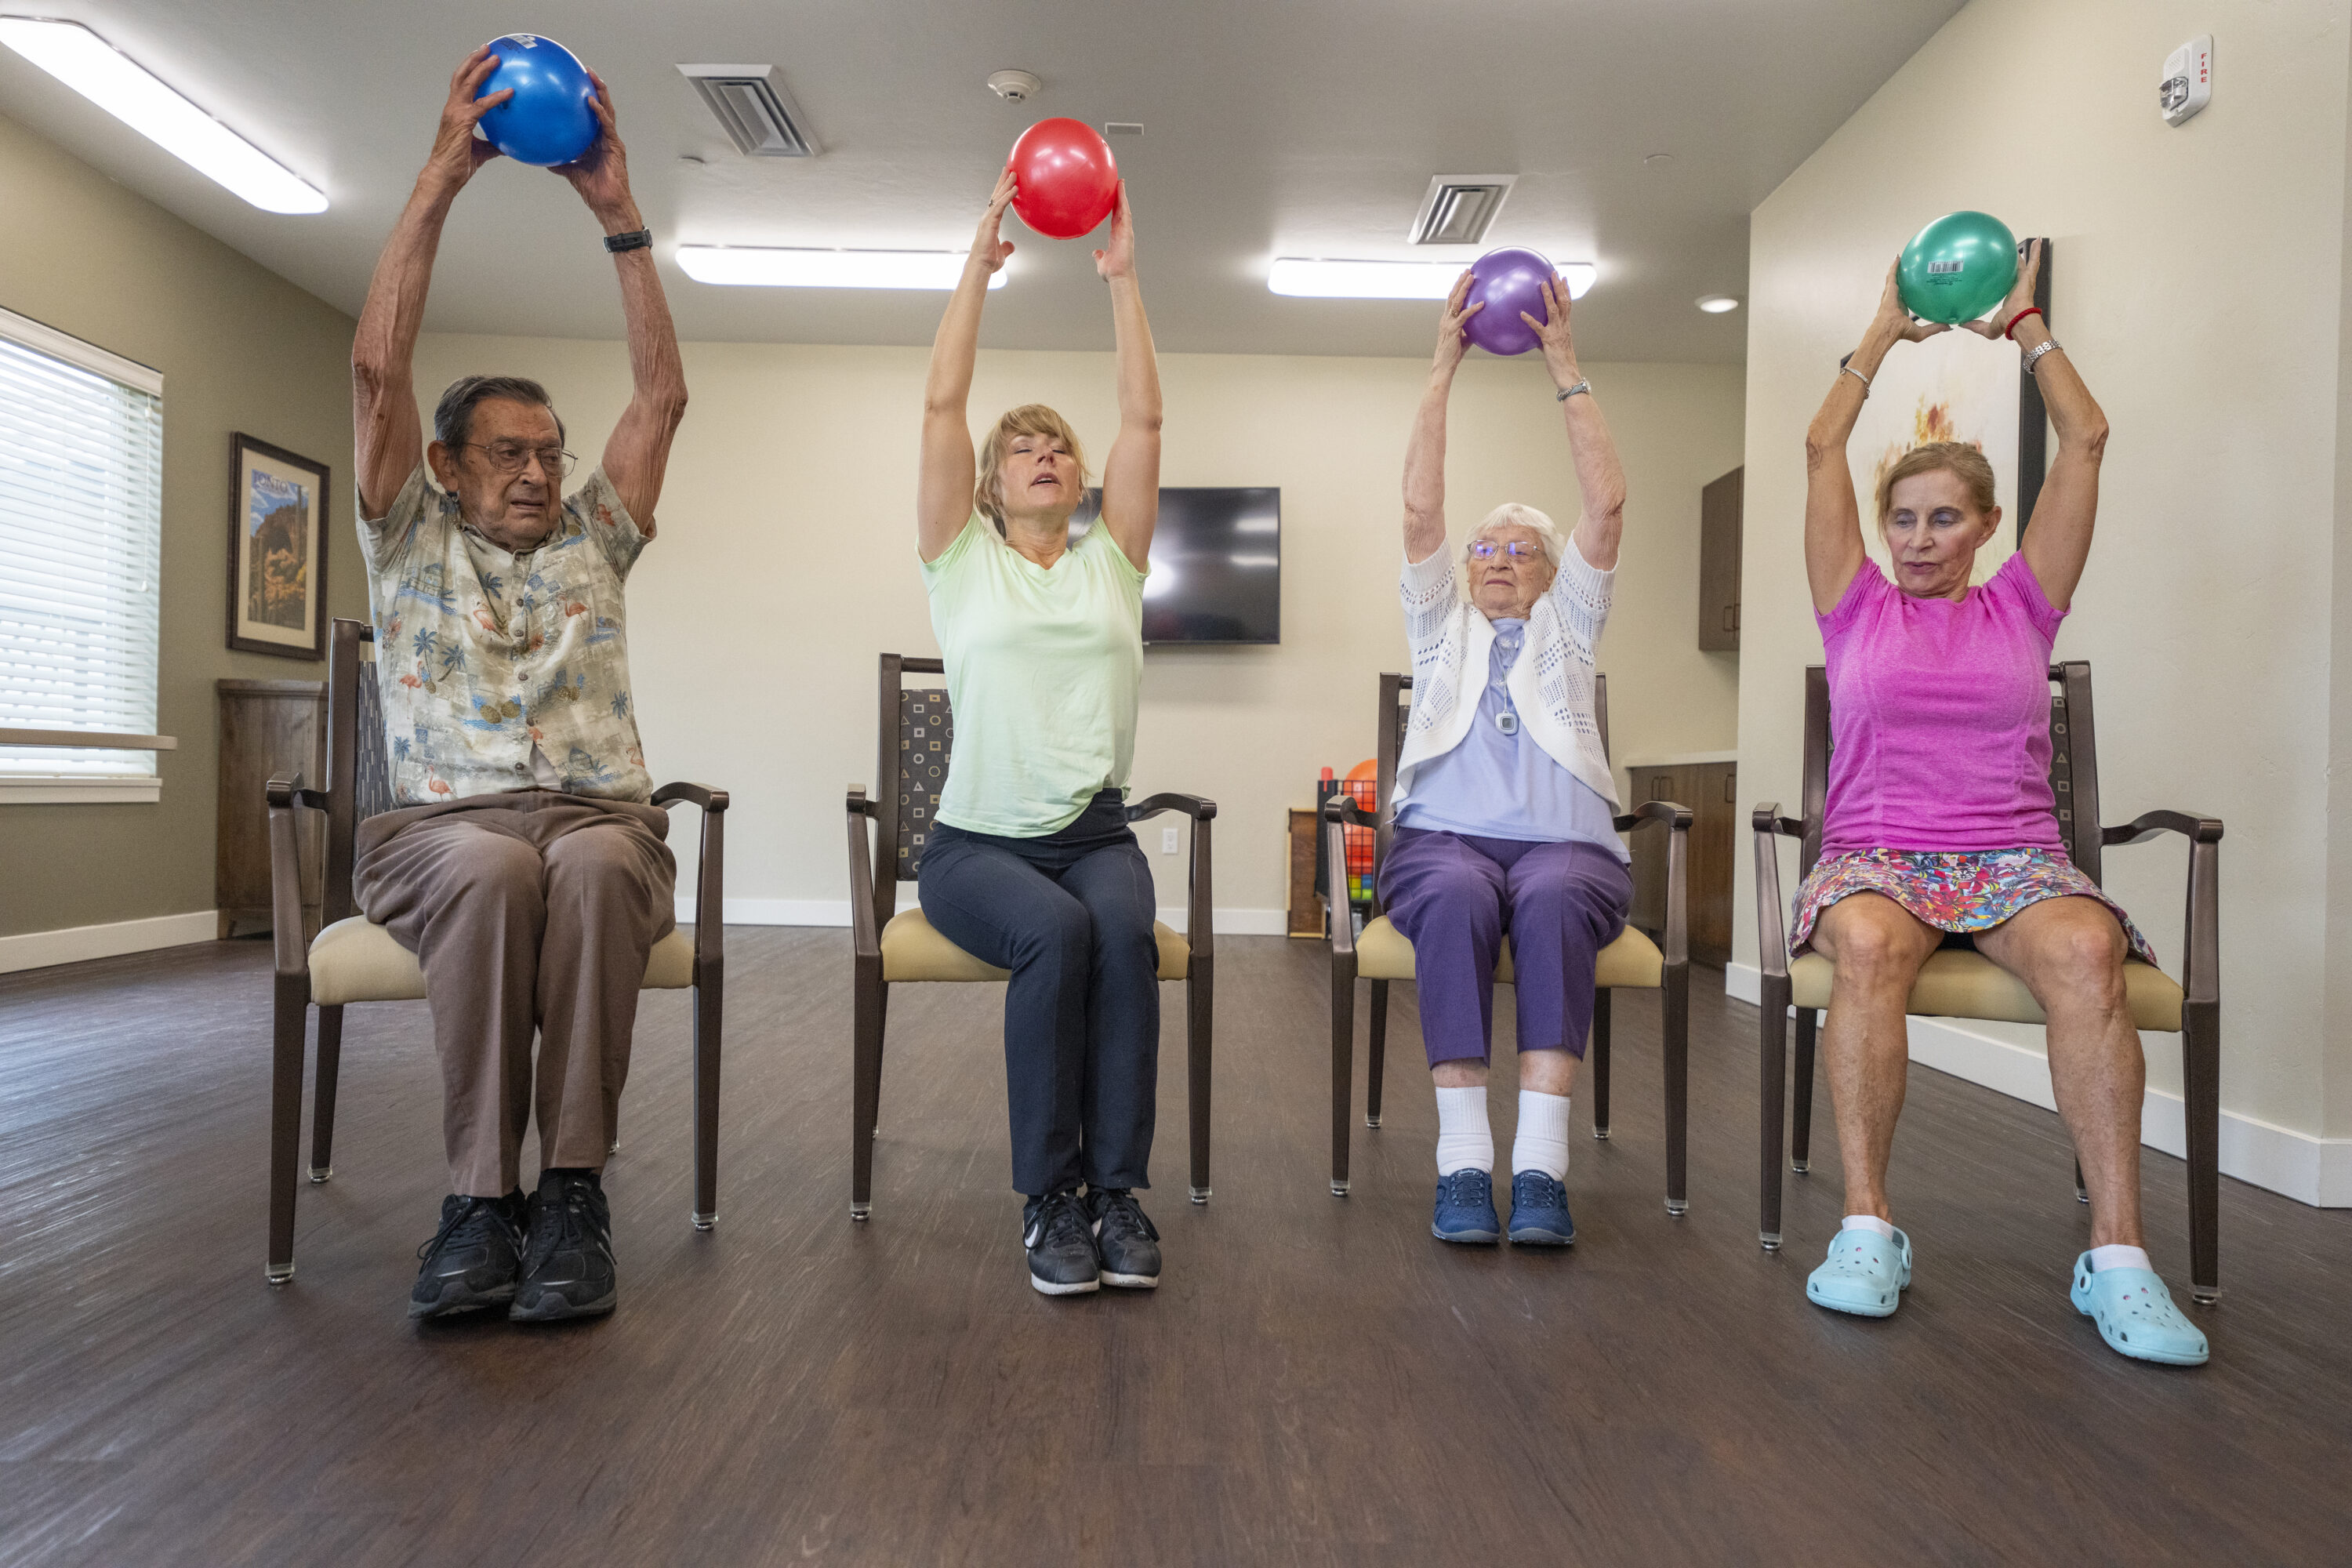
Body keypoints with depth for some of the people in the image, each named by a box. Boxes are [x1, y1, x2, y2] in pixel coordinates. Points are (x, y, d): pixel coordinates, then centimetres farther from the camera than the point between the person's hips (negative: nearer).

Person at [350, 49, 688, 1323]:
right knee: (493, 868, -37)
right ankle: (482, 1195, -28)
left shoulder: (591, 541, 22)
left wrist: (618, 215, 10)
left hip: (599, 816, 1)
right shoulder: (409, 541, 18)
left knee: (593, 867, -36)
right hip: (444, 824, -1)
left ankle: (573, 1186, -29)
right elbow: (378, 371, 4)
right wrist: (441, 178, 0)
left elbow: (662, 395, 13)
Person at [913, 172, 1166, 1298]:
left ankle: (1118, 1190, -21)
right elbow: (941, 407, 0)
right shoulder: (960, 560, 9)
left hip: (1095, 833, 2)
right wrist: (980, 263, 1)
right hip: (978, 842, -2)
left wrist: (1122, 277, 2)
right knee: (1056, 934, -33)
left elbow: (1144, 418, 5)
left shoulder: (1112, 560, 13)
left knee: (1125, 930, -31)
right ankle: (1048, 1198, -19)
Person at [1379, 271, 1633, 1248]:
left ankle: (1540, 1167, -40)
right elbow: (1419, 511, 10)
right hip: (1444, 837, 0)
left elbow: (1607, 505, 11)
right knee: (1459, 901, -36)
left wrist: (1566, 371, 9)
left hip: (1566, 844, 0)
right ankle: (1462, 1162, -37)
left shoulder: (1567, 627, 23)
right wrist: (1444, 369, 7)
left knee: (1552, 902, -36)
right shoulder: (1441, 625, 23)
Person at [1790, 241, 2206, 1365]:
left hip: (2014, 854, 1)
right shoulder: (1859, 609, 15)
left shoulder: (2021, 607, 17)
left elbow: (2086, 439, 14)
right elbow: (1823, 448, 12)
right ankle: (1866, 1224, -32)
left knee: (2085, 951, -34)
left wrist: (2025, 325, 23)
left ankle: (2116, 1251, -30)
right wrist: (1886, 332, 21)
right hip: (1876, 851, -1)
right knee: (1866, 944, -37)